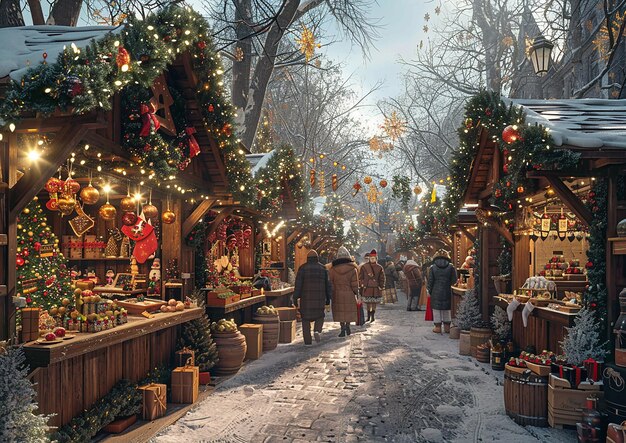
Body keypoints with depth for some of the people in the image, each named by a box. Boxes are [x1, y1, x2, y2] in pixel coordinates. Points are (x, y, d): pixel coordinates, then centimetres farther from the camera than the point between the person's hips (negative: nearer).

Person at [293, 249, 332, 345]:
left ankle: (307, 340, 9)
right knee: (320, 316, 18)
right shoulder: (323, 268, 6)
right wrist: (328, 298, 14)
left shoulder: (303, 268, 0)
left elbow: (298, 284, -5)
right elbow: (328, 284, 7)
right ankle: (317, 330, -9)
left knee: (306, 319, 10)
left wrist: (295, 298, -2)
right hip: (320, 299, 1)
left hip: (306, 298, -1)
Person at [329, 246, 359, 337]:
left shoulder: (333, 269, -3)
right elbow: (355, 285, -8)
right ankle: (347, 326, 8)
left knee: (340, 312, 9)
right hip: (349, 294, -1)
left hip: (337, 294, 1)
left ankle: (343, 329, 5)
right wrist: (356, 292, 7)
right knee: (349, 310, 13)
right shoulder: (352, 269, -9)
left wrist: (332, 294, 11)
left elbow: (331, 283, 1)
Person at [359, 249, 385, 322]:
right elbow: (360, 277, 5)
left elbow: (382, 278, 8)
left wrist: (381, 287, 1)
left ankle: (372, 317, 11)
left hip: (376, 288, 1)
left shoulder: (379, 267, 4)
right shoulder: (363, 267, 1)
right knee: (368, 303, 3)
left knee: (374, 303, 3)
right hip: (367, 288, -1)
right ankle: (369, 317, 14)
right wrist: (362, 284, -3)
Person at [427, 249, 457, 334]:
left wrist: (430, 291, 7)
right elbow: (454, 280, 1)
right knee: (447, 309, 12)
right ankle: (447, 327, 17)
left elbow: (430, 281, -2)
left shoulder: (432, 268, -3)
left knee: (436, 309, 5)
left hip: (436, 292, -2)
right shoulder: (451, 267, -1)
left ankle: (438, 327, 6)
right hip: (447, 292, 2)